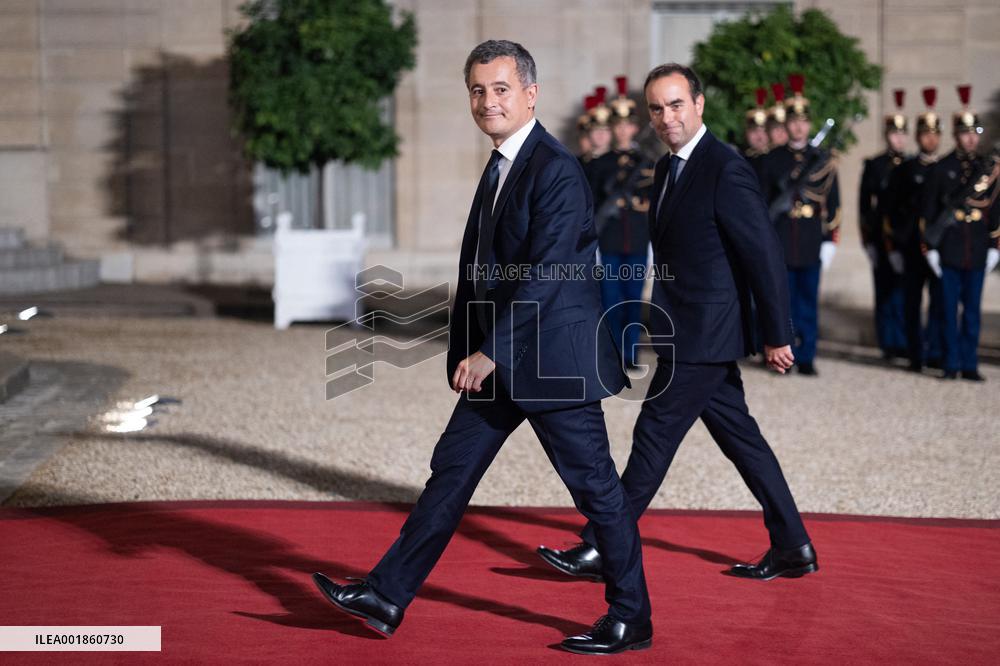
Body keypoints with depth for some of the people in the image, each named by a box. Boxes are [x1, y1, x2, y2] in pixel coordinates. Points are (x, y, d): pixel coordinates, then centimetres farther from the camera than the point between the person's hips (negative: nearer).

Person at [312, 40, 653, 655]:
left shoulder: (557, 171, -17)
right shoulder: (501, 166, 13)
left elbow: (544, 273, -23)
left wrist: (489, 352, -23)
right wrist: (476, 353, 19)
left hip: (551, 357, -9)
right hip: (498, 361, 9)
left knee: (596, 486, 1)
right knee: (452, 471, 10)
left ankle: (631, 619, 13)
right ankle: (388, 596, 16)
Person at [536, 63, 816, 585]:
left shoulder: (726, 170, -16)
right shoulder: (669, 169, 12)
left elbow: (765, 254, -18)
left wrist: (777, 336, -18)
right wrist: (663, 321, 21)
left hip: (703, 336, -10)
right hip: (690, 333, 10)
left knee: (655, 434, -3)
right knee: (738, 437, 13)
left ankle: (603, 549, 5)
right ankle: (792, 547, 20)